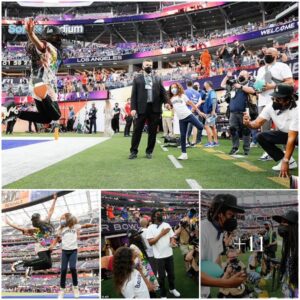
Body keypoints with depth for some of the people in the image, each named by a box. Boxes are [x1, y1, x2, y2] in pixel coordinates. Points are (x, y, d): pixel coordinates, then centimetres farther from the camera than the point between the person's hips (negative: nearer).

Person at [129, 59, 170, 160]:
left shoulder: (158, 79, 15)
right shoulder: (137, 79, 10)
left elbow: (163, 92, 8)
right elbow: (134, 95, 4)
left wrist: (167, 102, -10)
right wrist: (133, 108, -8)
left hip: (154, 108, 2)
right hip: (142, 108, -2)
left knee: (152, 131, 5)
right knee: (137, 130, 0)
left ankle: (149, 151, 14)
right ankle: (133, 151, 8)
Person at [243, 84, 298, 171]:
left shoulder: (296, 111, -33)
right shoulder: (271, 106, -17)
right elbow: (257, 123, -18)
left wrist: (285, 162, -39)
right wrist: (248, 123, -43)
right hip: (284, 134, 7)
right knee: (261, 136, -12)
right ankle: (290, 162, -4)